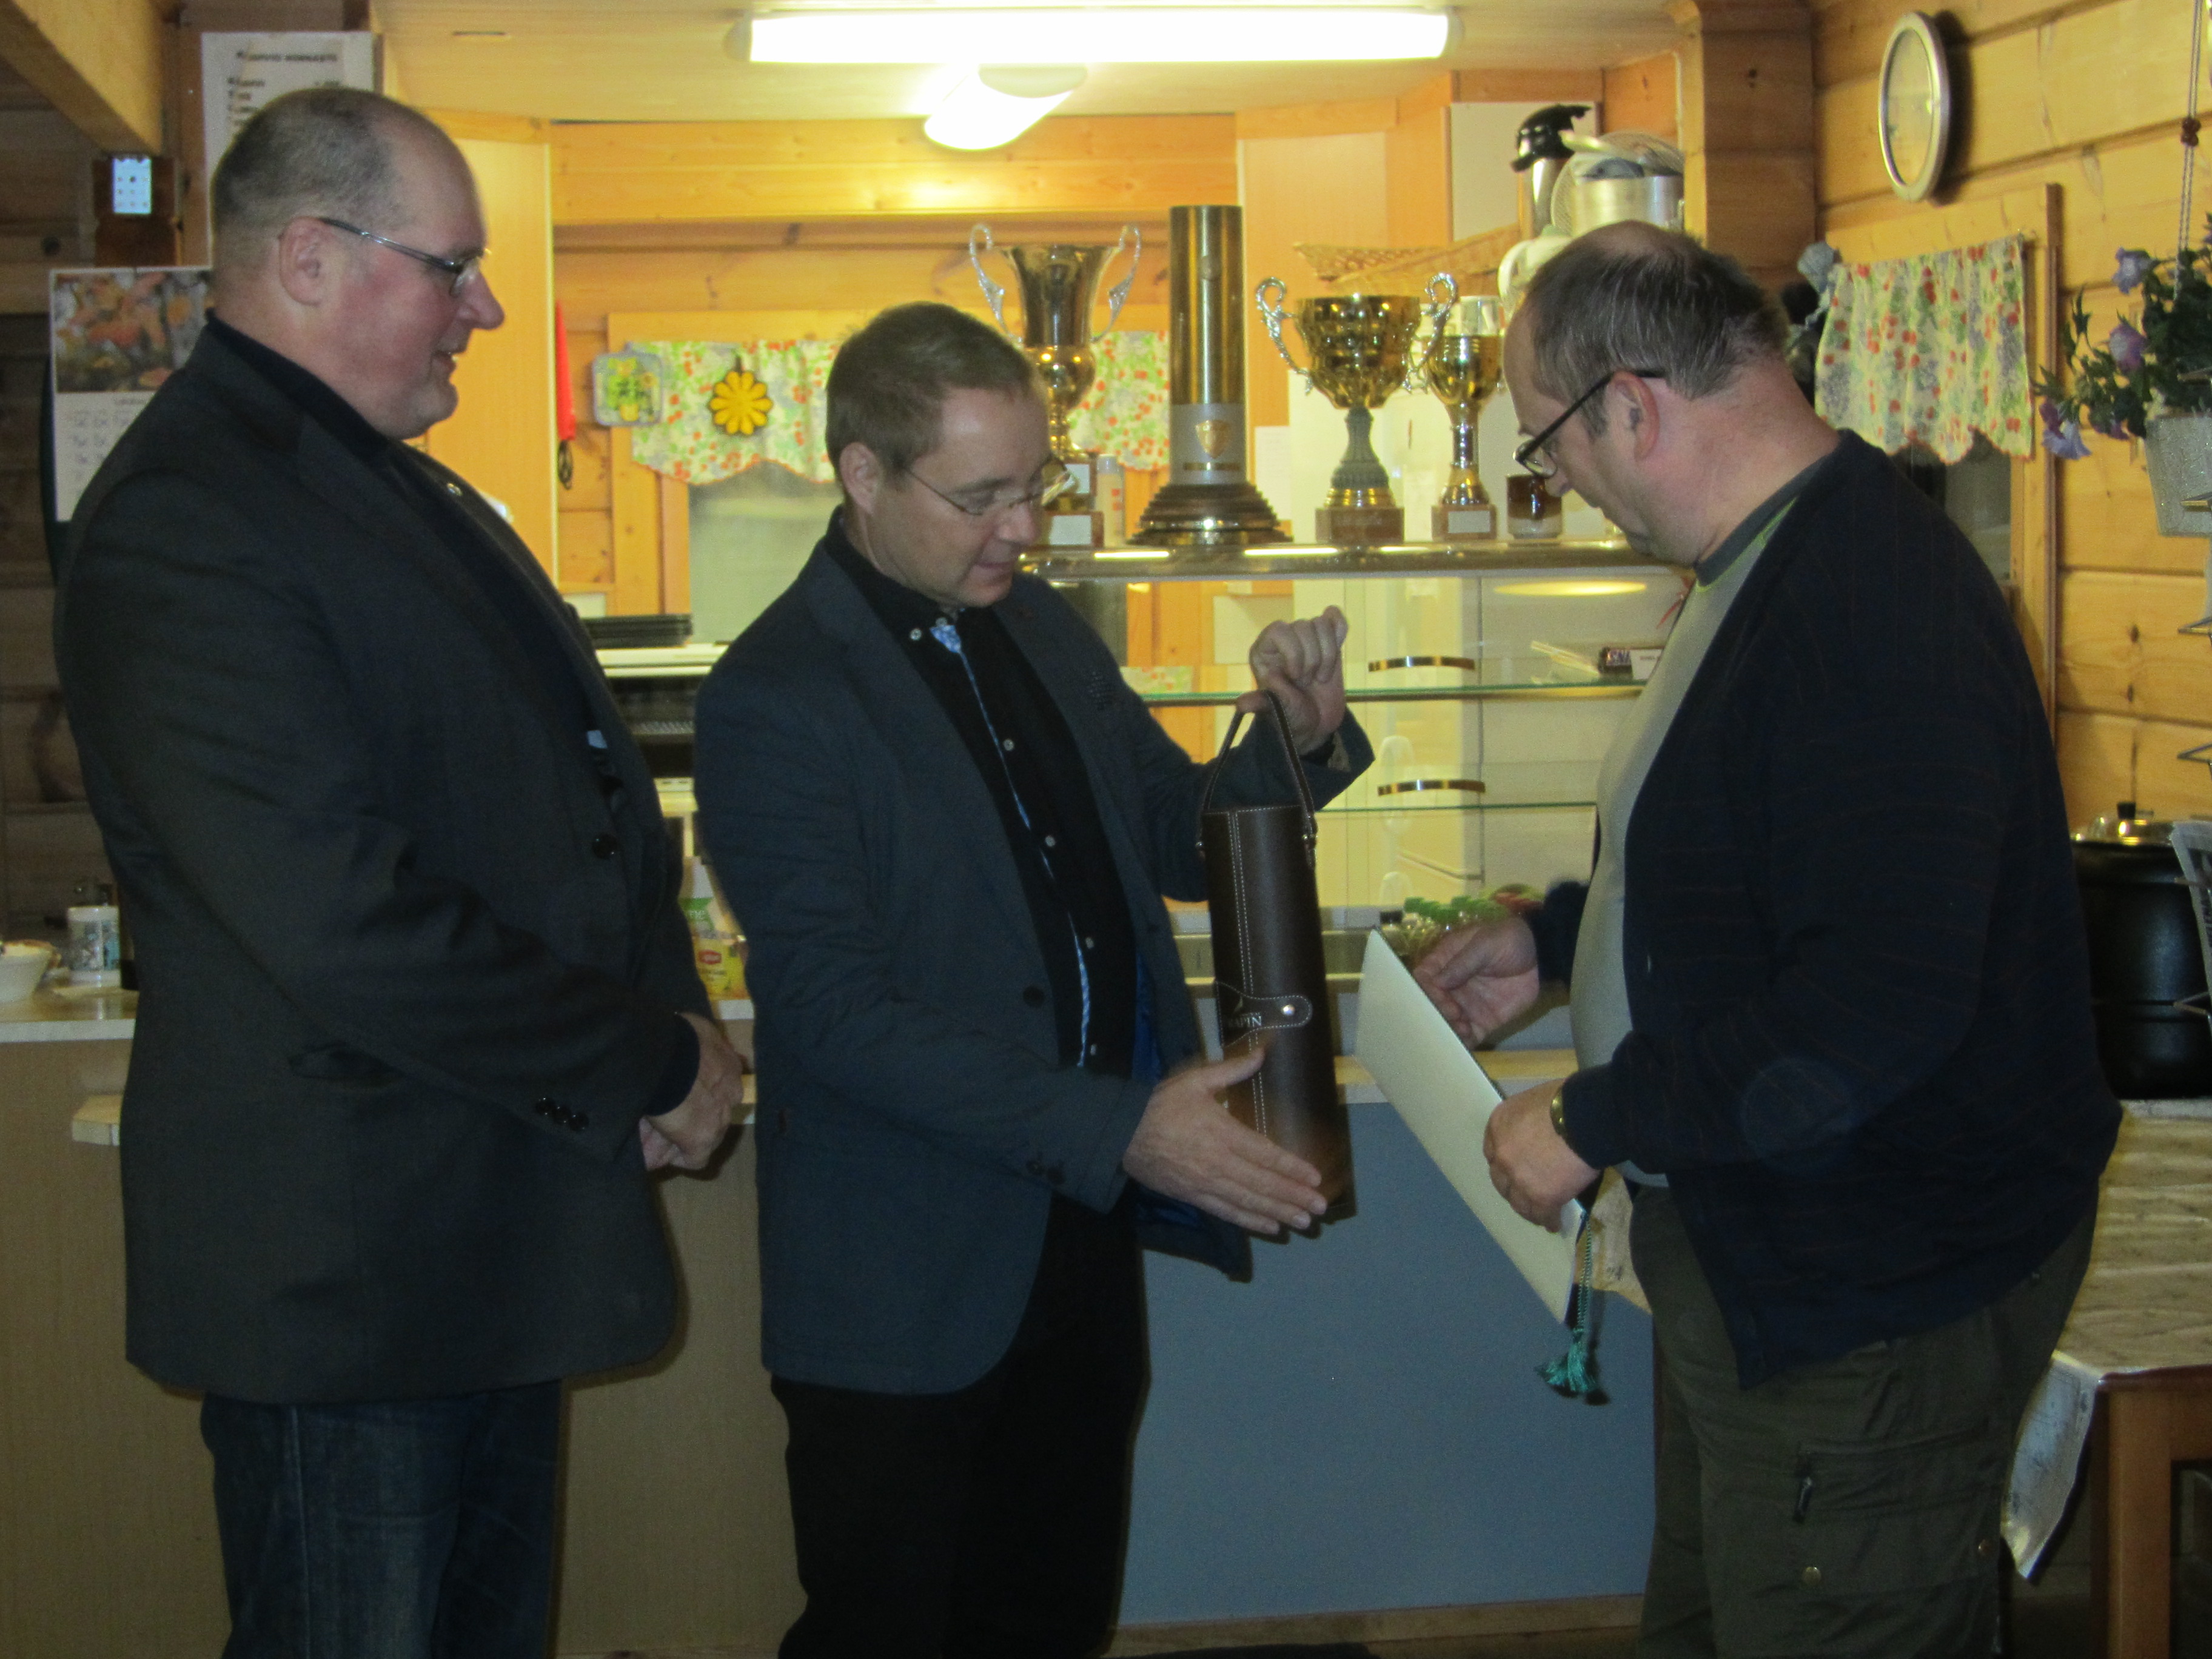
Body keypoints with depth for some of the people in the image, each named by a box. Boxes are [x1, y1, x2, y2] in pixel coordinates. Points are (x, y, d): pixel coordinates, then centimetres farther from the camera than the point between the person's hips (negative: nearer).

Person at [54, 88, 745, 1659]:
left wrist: (670, 1009, 0)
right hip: (345, 1275, -10)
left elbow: (563, 788, 20)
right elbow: (341, 925, -27)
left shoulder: (400, 487, 14)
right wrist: (653, 1066, -16)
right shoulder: (184, 520, -19)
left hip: (496, 1236, 10)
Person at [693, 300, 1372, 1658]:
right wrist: (1117, 1127, -27)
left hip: (1082, 1232, 7)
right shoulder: (778, 697, -16)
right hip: (911, 1290, -7)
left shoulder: (1041, 629, 8)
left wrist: (1300, 738, -4)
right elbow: (831, 1009, -22)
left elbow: (1181, 843, 18)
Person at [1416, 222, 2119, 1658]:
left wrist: (1596, 1122, -22)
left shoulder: (1872, 606, -27)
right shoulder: (1779, 567, 10)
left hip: (1874, 1305, -11)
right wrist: (1557, 939, 19)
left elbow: (1876, 1011, -33)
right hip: (1757, 1253, 11)